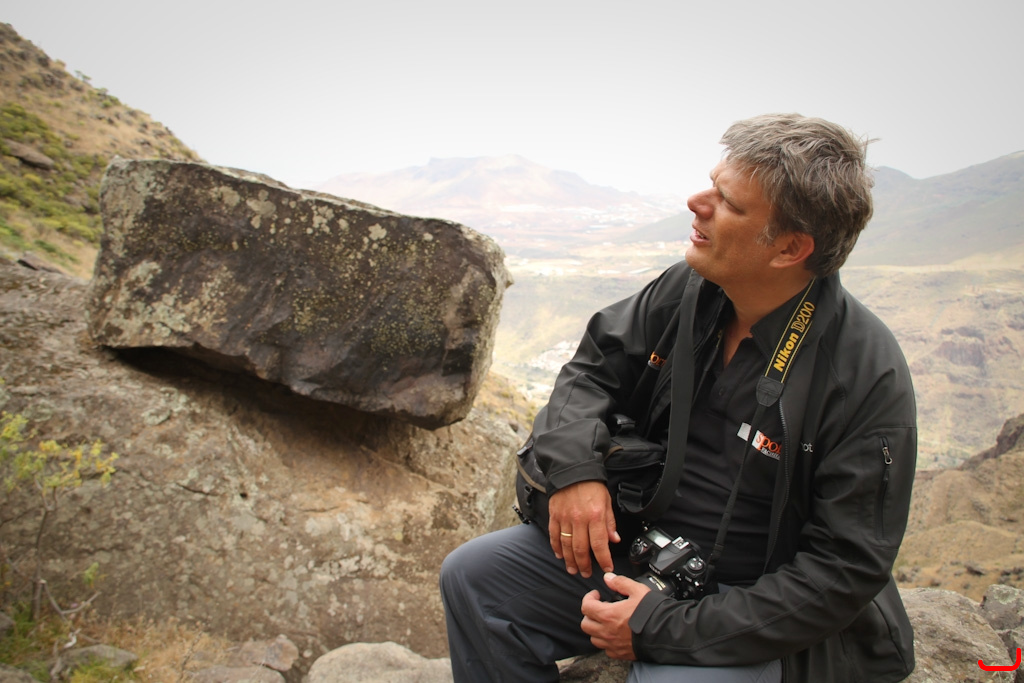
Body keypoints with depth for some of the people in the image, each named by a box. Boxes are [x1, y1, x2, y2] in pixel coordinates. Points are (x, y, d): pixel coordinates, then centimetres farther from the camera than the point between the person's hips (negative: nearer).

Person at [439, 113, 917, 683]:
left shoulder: (869, 377, -22)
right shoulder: (686, 291, -6)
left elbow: (843, 571, -20)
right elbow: (595, 367, 8)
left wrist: (665, 628, -23)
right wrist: (574, 466, -14)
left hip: (760, 616, -4)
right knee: (472, 576, -3)